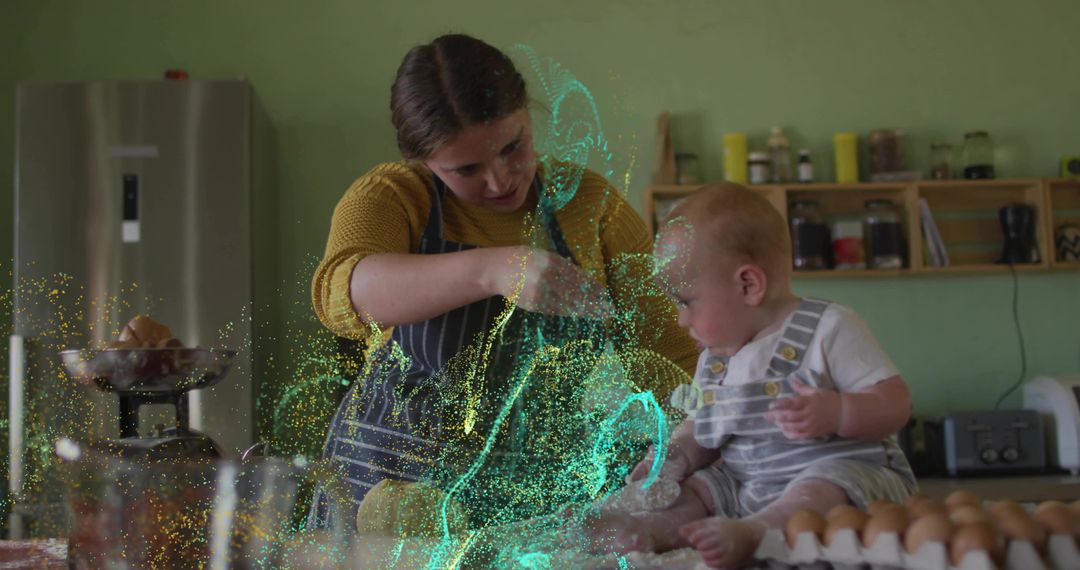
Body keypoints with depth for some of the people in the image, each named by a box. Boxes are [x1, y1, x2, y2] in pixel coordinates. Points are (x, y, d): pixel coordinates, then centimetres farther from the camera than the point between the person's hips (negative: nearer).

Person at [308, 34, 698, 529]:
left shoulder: (588, 201, 1)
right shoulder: (390, 195, -4)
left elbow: (673, 348, 0)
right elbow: (341, 292, -26)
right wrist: (494, 270, -39)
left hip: (548, 492, 1)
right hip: (396, 481, -1)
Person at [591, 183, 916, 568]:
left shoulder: (827, 329, -10)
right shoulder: (715, 359, 12)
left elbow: (895, 403, -14)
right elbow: (702, 429, 22)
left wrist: (835, 413, -32)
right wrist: (677, 454, 0)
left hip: (846, 468, -7)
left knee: (822, 489, -36)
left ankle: (749, 531, -54)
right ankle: (652, 529, -34)